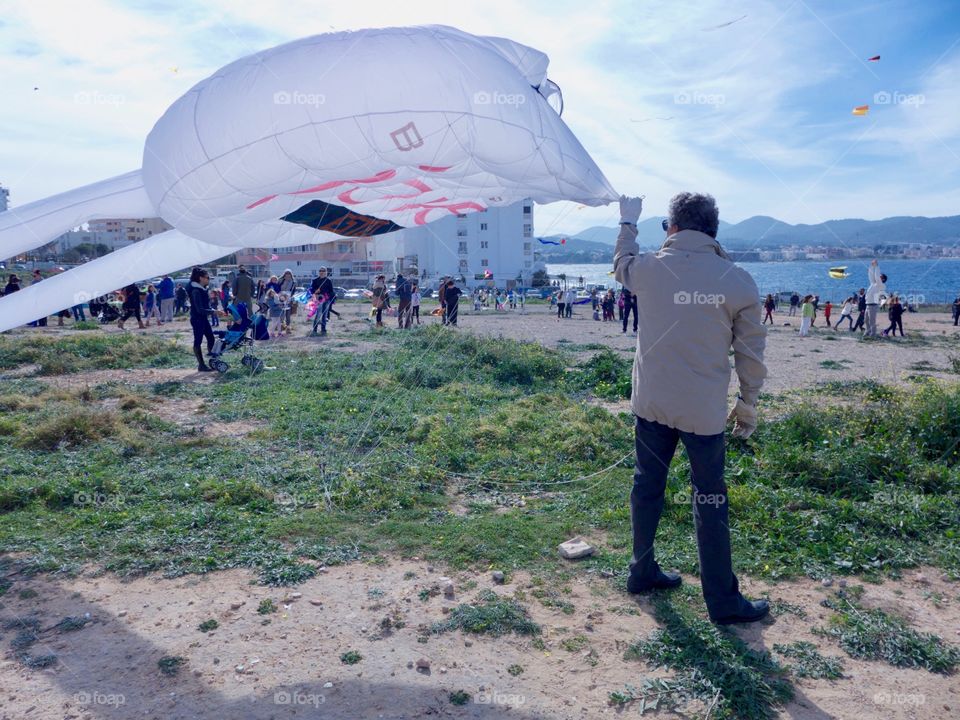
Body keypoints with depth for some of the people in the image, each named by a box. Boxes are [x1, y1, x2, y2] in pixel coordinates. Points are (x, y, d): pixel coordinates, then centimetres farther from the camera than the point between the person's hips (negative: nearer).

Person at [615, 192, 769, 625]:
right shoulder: (739, 281, -7)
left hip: (651, 403, 2)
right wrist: (749, 403, 11)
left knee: (647, 487, 17)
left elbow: (621, 264, 22)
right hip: (704, 410, -2)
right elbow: (750, 352, -2)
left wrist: (628, 222, 39)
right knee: (710, 501, 8)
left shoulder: (648, 268, -4)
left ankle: (642, 571, 33)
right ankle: (723, 601, 19)